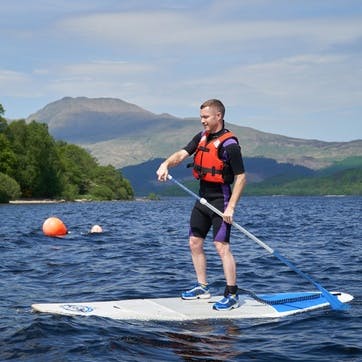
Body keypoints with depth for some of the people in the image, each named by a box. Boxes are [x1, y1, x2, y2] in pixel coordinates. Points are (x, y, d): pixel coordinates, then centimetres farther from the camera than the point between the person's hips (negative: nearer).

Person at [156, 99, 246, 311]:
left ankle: (232, 296, -8)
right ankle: (203, 287, 24)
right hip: (203, 198, 9)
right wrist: (166, 164, -21)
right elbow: (182, 154, 1)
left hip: (220, 199, -8)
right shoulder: (202, 137, 9)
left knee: (222, 246, -12)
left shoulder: (229, 144, -15)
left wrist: (231, 207, -20)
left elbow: (241, 177, -15)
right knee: (195, 242, 12)